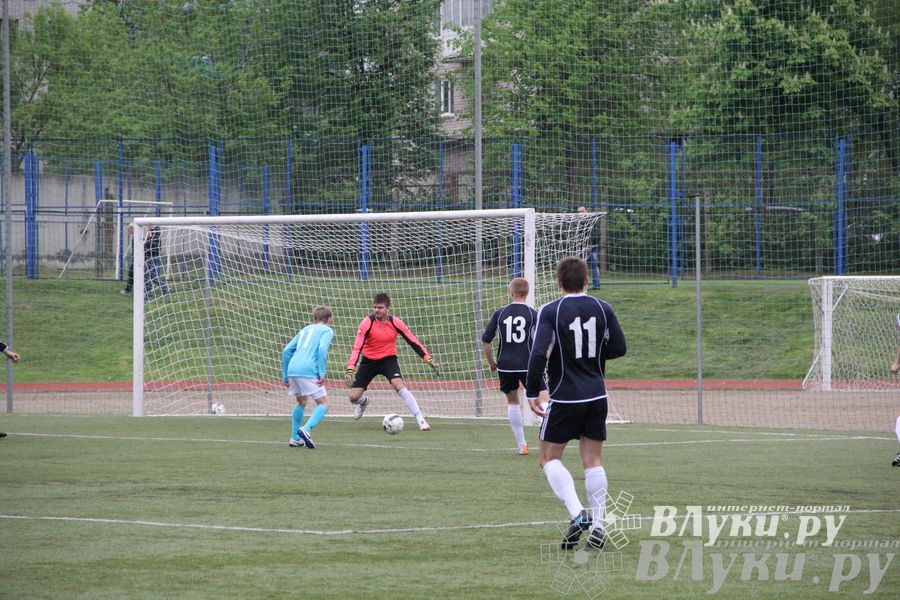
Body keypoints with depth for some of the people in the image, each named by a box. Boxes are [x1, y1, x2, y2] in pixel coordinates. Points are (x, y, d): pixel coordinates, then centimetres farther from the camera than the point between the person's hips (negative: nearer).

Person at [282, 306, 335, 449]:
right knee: (323, 403, -1)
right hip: (308, 371, -7)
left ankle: (295, 438, 24)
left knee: (301, 402, 26)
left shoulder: (304, 330, 27)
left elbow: (286, 351, 22)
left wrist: (285, 377, 25)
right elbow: (322, 349, -11)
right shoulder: (327, 330, 9)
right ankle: (306, 429, -23)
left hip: (292, 369, 7)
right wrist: (322, 374, -12)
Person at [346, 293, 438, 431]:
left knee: (399, 385, -28)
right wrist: (350, 368, -36)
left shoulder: (395, 323, -13)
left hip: (388, 359, -1)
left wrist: (428, 358, -15)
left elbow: (413, 342, -6)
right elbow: (357, 347, -24)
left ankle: (421, 420, -26)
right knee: (354, 397, -3)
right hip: (369, 361, 1)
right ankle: (364, 402, 39)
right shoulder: (367, 323, -18)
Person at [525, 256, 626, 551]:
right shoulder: (602, 309, 1)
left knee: (550, 458, 7)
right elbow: (618, 348, 6)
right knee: (593, 460, 10)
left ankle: (577, 513, -13)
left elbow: (538, 353, -19)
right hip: (597, 396, 4)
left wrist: (532, 393, -11)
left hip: (565, 397, -4)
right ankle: (598, 526, 5)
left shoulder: (550, 311, -11)